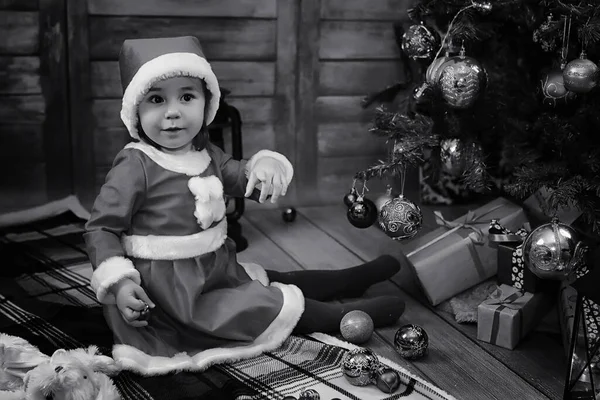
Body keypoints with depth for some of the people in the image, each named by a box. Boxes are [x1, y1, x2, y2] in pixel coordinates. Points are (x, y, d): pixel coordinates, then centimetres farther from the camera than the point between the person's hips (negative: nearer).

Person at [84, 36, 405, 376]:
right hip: (175, 292, -8)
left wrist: (266, 166, -13)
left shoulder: (206, 154, 4)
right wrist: (119, 283, -27)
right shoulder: (135, 166, -20)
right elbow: (101, 229, -16)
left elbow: (241, 177, 12)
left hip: (219, 270, 8)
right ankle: (341, 315, 0)